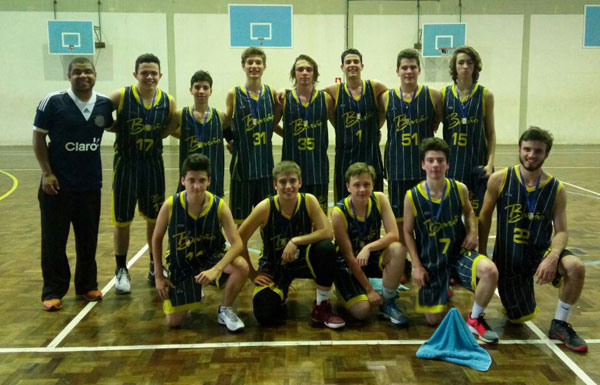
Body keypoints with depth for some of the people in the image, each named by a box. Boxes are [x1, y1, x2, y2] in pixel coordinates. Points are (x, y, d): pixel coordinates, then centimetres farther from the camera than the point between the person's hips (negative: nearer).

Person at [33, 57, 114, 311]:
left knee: (88, 238, 12)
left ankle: (87, 285, 29)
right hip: (57, 184, -3)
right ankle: (53, 291, 18)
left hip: (91, 184, 3)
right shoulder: (53, 102, -9)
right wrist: (47, 173, -10)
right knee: (54, 240, 5)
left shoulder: (104, 104, 1)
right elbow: (38, 137, -4)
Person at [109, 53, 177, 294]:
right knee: (122, 220, 6)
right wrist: (121, 129, -9)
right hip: (125, 164, -2)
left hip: (153, 164, 2)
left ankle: (155, 265, 29)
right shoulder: (120, 97, -11)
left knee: (154, 218, 13)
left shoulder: (168, 101, -3)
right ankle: (121, 270, 20)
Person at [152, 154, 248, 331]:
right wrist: (159, 276, -3)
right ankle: (191, 291, 31)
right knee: (173, 322, -3)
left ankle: (225, 310, -4)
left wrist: (215, 270, -40)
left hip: (211, 257, 0)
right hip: (181, 265, 1)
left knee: (242, 267, -32)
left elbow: (237, 243, -26)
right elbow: (156, 239, -4)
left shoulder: (220, 206, -21)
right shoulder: (170, 205, -20)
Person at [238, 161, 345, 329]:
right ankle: (279, 295, 17)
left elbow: (327, 232, -22)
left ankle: (322, 306, -11)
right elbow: (239, 240, -12)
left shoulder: (309, 201, -15)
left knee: (327, 248, -31)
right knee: (265, 316, -22)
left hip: (303, 260, 1)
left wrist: (296, 241, -30)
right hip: (273, 267, -1)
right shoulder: (265, 207, -19)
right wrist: (252, 274, -9)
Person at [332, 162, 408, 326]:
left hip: (372, 257, 3)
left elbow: (394, 235, -18)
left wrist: (368, 247, -35)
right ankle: (344, 288, 13)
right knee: (361, 311, -23)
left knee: (398, 249, -29)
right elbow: (349, 256, -18)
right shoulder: (339, 212, -22)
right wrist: (369, 289, -16)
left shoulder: (379, 199, -13)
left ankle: (388, 303, -10)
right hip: (347, 263, -3)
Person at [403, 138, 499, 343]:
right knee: (433, 320, 1)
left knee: (490, 271, -33)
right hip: (430, 262, -1)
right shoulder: (412, 196, -13)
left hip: (459, 253, 1)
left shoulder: (459, 189, -7)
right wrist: (417, 266, -6)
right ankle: (443, 291, 38)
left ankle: (475, 319, -5)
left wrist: (473, 231, -5)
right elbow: (408, 233, -2)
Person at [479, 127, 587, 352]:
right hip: (508, 257, -1)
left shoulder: (556, 189, -5)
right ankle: (514, 299, 44)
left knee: (576, 267, -31)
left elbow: (561, 231, -7)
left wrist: (552, 257, -27)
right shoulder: (500, 180, -8)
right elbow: (485, 218, 0)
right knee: (521, 318, 6)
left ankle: (559, 325, -6)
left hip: (541, 250, 1)